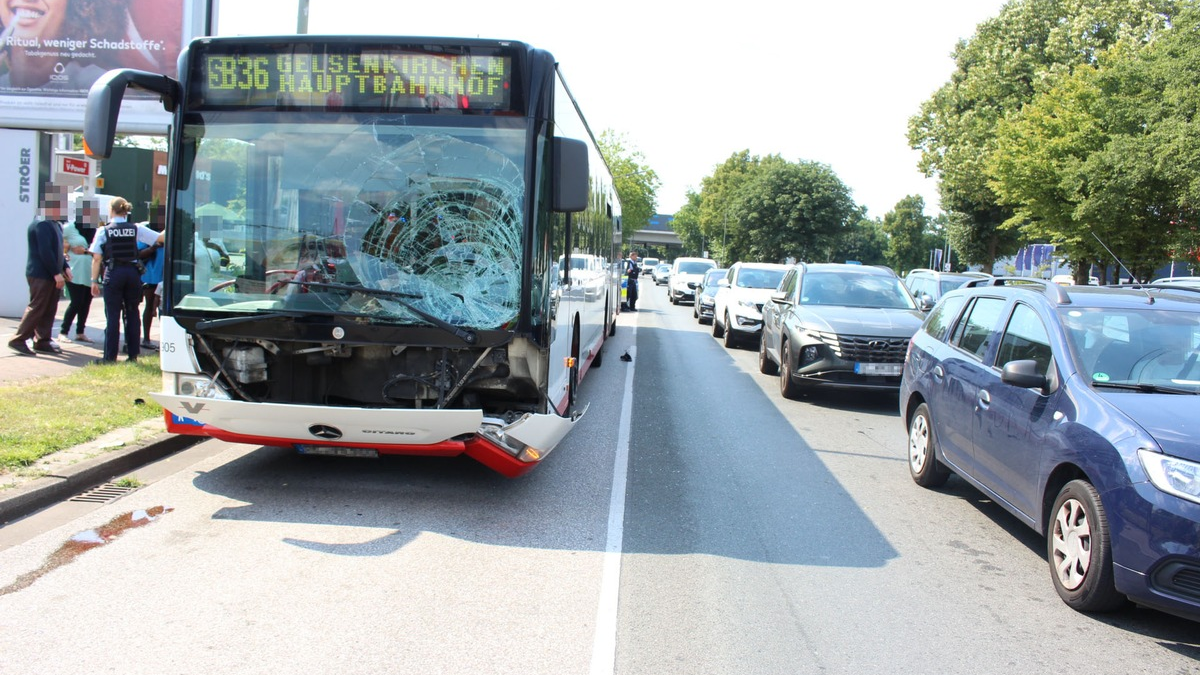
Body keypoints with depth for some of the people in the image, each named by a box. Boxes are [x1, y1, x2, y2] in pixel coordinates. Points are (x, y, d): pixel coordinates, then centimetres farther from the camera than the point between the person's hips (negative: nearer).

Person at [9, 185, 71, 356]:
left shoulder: (56, 225, 16)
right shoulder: (41, 225, -16)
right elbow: (45, 252, -21)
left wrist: (65, 267, 10)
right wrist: (56, 273, -21)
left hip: (53, 275, 9)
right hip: (41, 274, -9)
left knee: (49, 310, 10)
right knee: (36, 308, -6)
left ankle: (42, 341, 17)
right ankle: (18, 340, 1)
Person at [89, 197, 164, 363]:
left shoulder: (104, 231, 0)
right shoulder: (136, 229, 3)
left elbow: (97, 259, -2)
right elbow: (160, 238, 0)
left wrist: (94, 281, 3)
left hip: (113, 274, -2)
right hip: (132, 273, 2)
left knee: (112, 315, 1)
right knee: (132, 314, 9)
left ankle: (110, 356, 2)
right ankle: (133, 354, 11)